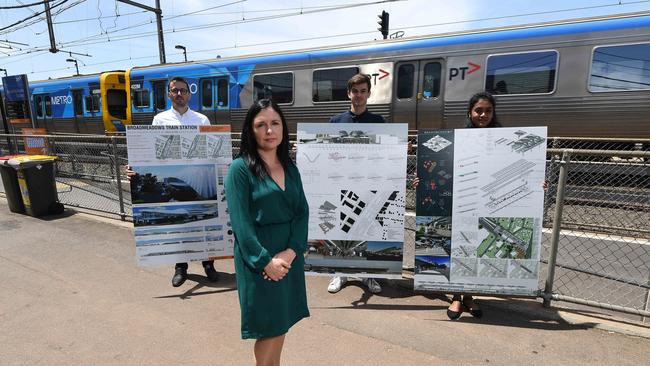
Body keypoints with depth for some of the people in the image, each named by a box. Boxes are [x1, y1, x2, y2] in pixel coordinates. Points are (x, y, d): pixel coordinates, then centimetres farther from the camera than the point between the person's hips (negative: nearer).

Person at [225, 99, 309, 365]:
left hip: (290, 255, 5)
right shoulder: (240, 168, -10)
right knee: (270, 327, 7)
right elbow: (241, 223, -15)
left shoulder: (290, 168, 7)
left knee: (283, 322, 17)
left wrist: (291, 251, -13)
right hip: (259, 259, -5)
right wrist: (266, 261, -18)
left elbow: (302, 212, 0)